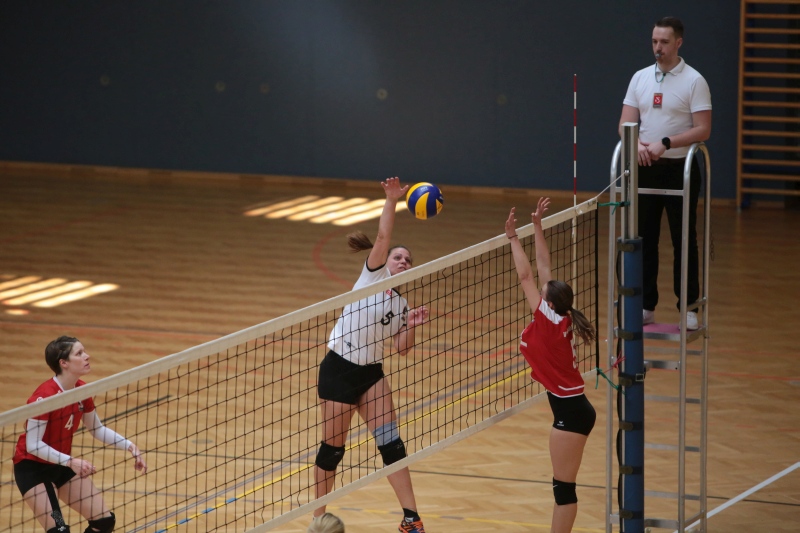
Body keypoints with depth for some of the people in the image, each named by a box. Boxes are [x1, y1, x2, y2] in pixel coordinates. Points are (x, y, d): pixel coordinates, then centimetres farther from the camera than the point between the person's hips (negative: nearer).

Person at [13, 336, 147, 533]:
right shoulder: (44, 396, -27)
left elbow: (97, 429, 11)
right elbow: (33, 445, -27)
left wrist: (129, 446, 0)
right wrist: (70, 461, -34)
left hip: (62, 464, 8)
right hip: (32, 466, -8)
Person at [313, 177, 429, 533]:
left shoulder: (400, 305, 12)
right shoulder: (374, 274, -2)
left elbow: (402, 349, 9)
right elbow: (383, 237, -15)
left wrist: (411, 326, -8)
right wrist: (392, 200, -25)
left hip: (371, 373, 5)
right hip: (339, 369, -5)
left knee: (390, 441, -3)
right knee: (333, 447, 2)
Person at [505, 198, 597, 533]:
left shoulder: (549, 324, -16)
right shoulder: (559, 321, 4)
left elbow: (526, 276, -14)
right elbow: (543, 268, 10)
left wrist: (513, 237, -8)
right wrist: (537, 226, 11)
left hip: (571, 413, -9)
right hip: (574, 409, 9)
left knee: (564, 487, -3)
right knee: (562, 486, 14)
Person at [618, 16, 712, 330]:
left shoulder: (694, 81, -6)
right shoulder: (640, 78, 9)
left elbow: (703, 130, -12)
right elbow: (626, 123, 6)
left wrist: (665, 144, -21)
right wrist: (636, 144, -16)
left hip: (679, 170, -4)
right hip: (645, 169, 4)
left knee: (684, 241, 0)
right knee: (644, 240, 6)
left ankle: (689, 307, 6)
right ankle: (646, 307, 14)